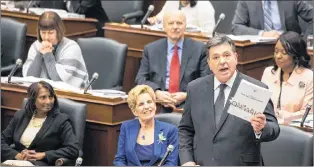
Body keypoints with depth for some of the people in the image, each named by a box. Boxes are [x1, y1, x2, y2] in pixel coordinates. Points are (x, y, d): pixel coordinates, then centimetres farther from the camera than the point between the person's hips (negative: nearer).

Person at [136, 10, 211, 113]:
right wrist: (157, 92, -12)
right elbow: (140, 79, 8)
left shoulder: (199, 49, 8)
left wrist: (187, 95, -13)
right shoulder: (150, 49, 13)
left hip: (188, 104, -1)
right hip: (157, 105, 1)